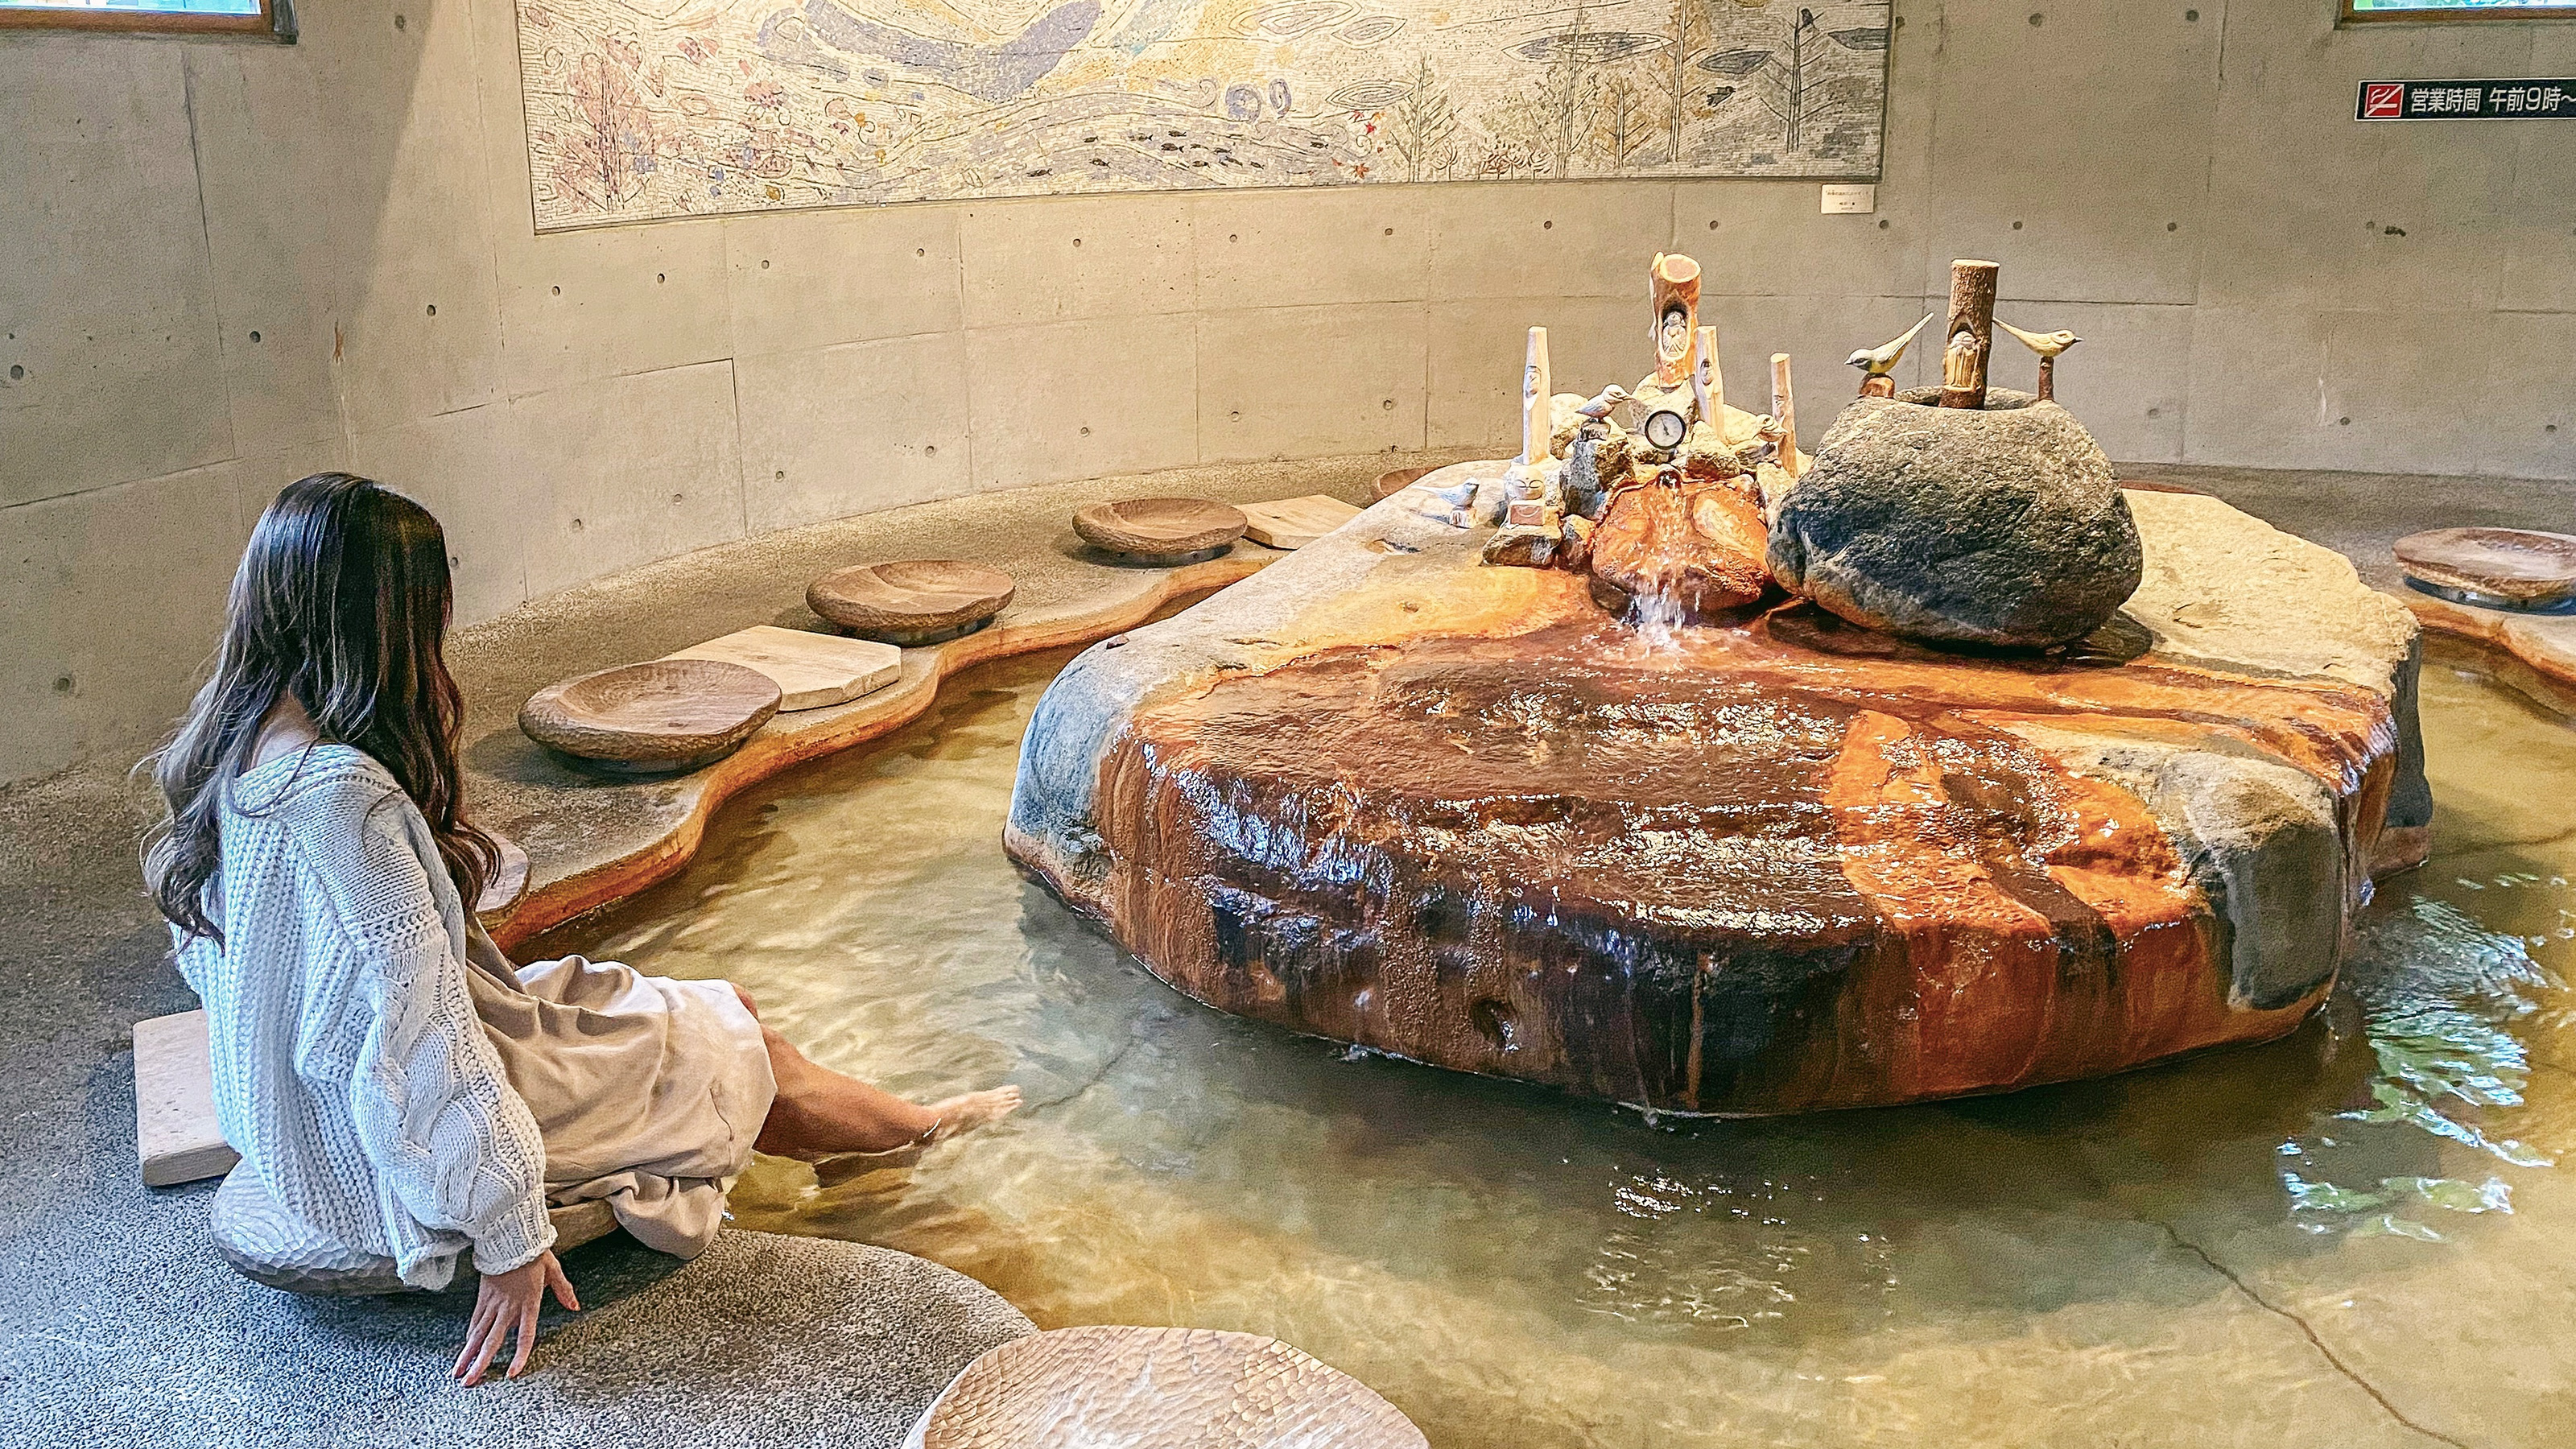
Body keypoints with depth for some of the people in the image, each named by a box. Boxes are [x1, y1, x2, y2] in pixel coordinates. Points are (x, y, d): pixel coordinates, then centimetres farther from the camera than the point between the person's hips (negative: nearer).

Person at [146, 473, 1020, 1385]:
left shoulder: (230, 745, -3)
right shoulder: (344, 794, -33)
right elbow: (422, 1047, -29)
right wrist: (510, 1238, -21)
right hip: (397, 1167, -9)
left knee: (724, 1011, 17)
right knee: (736, 1044, 10)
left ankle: (917, 1122, 37)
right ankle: (925, 1126, 37)